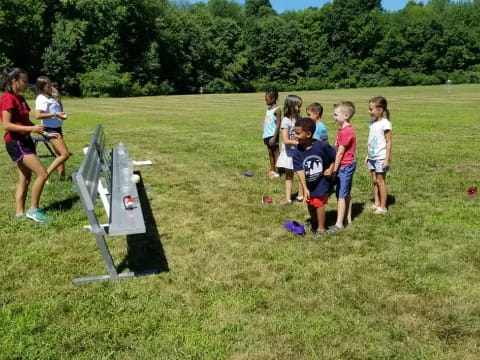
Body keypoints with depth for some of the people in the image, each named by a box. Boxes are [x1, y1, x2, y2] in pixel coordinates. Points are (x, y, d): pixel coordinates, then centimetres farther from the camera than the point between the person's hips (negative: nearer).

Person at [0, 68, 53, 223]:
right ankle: (33, 210, -3)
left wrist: (44, 132, 12)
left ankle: (20, 213, 18)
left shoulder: (20, 98, 13)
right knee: (43, 174, -14)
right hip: (16, 142, -10)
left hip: (25, 140, 10)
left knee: (25, 179, 11)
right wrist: (31, 128, -27)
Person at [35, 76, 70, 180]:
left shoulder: (50, 97, 11)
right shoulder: (41, 99, -14)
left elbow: (59, 110, 25)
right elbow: (38, 115, -26)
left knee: (60, 155, 14)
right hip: (50, 129, -9)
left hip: (57, 128, 9)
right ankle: (45, 175, -10)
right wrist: (55, 114, -27)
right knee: (65, 154, -15)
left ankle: (62, 176, 23)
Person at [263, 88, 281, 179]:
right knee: (270, 152, 14)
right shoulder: (268, 108, 11)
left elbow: (278, 125, -15)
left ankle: (276, 172, 6)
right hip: (267, 135, 8)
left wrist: (274, 137, -19)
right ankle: (272, 170, 23)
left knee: (275, 152, 0)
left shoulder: (277, 110, -13)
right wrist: (265, 136, 13)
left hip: (273, 135, -8)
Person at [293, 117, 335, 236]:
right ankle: (314, 223, 43)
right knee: (310, 204, 18)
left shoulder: (322, 146, -22)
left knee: (319, 203, -1)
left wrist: (330, 169, -13)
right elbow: (300, 171, -20)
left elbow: (334, 157, -4)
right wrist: (305, 188, -24)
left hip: (321, 181, -3)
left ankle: (321, 228, 18)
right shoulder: (297, 151, -17)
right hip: (308, 183, 4)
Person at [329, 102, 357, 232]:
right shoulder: (344, 130, 11)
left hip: (344, 167, -10)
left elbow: (340, 153, -19)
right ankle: (348, 219, 26)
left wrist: (334, 169, -15)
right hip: (346, 167, 10)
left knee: (341, 195, -5)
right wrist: (336, 168, 10)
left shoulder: (346, 132, -20)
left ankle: (339, 224, 0)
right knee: (346, 194, 16)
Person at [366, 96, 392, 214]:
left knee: (380, 181, 0)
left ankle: (383, 207, 11)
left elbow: (388, 143, -15)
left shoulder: (385, 123, -15)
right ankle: (376, 204, 23)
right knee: (374, 180, 12)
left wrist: (387, 159, -17)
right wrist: (368, 155, 15)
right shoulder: (372, 122, 8)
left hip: (380, 158, -7)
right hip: (372, 157, 7)